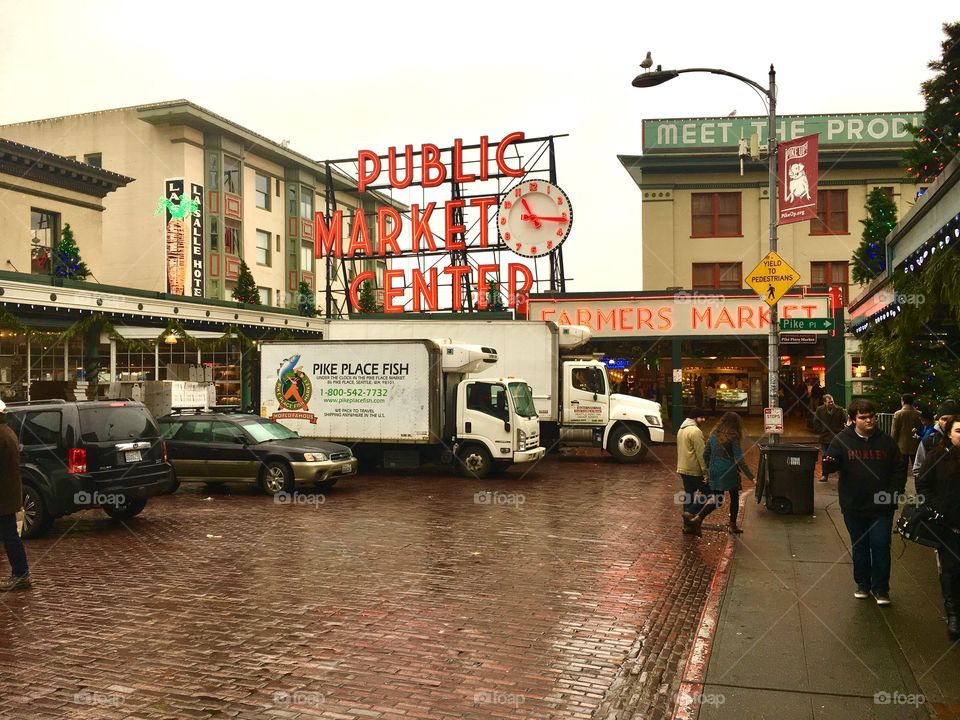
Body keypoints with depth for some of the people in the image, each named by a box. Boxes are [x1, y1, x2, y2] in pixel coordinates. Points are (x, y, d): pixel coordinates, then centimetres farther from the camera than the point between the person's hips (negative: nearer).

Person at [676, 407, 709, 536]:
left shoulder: (681, 430, 15)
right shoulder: (696, 431, -16)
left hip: (683, 469, 9)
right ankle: (691, 512, -7)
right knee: (707, 491, 3)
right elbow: (701, 454, -19)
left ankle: (688, 525, 15)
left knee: (688, 496, 12)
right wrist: (705, 472, -18)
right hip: (694, 470, -9)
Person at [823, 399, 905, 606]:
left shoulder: (886, 440, -1)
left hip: (881, 506, 0)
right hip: (854, 506, 0)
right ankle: (862, 584, 29)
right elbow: (830, 465, -8)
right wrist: (829, 463, -32)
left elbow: (899, 468, 5)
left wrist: (895, 493, -5)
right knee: (859, 547, 14)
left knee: (881, 547, 1)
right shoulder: (842, 440, -5)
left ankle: (881, 589, 14)